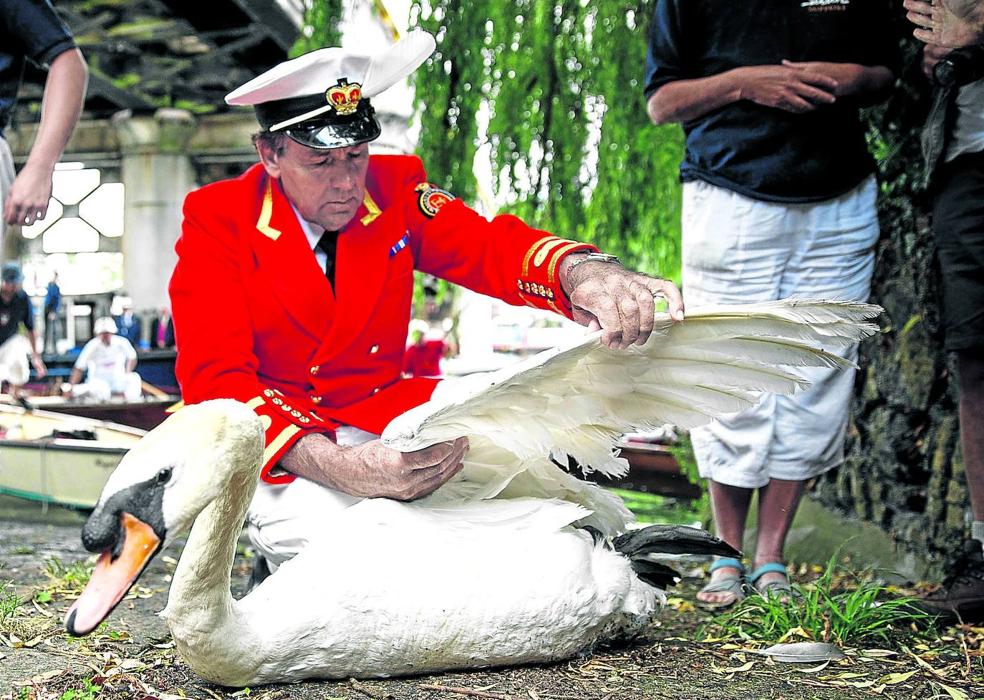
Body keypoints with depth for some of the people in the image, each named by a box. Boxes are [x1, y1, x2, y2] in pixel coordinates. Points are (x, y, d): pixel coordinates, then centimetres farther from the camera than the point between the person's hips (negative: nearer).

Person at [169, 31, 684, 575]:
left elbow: (489, 245, -13)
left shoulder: (393, 189, -1)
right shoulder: (216, 220, -12)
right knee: (325, 530, -35)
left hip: (381, 418, 4)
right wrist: (342, 467, -39)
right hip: (267, 441, -4)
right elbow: (216, 380, -21)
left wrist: (582, 272, -40)